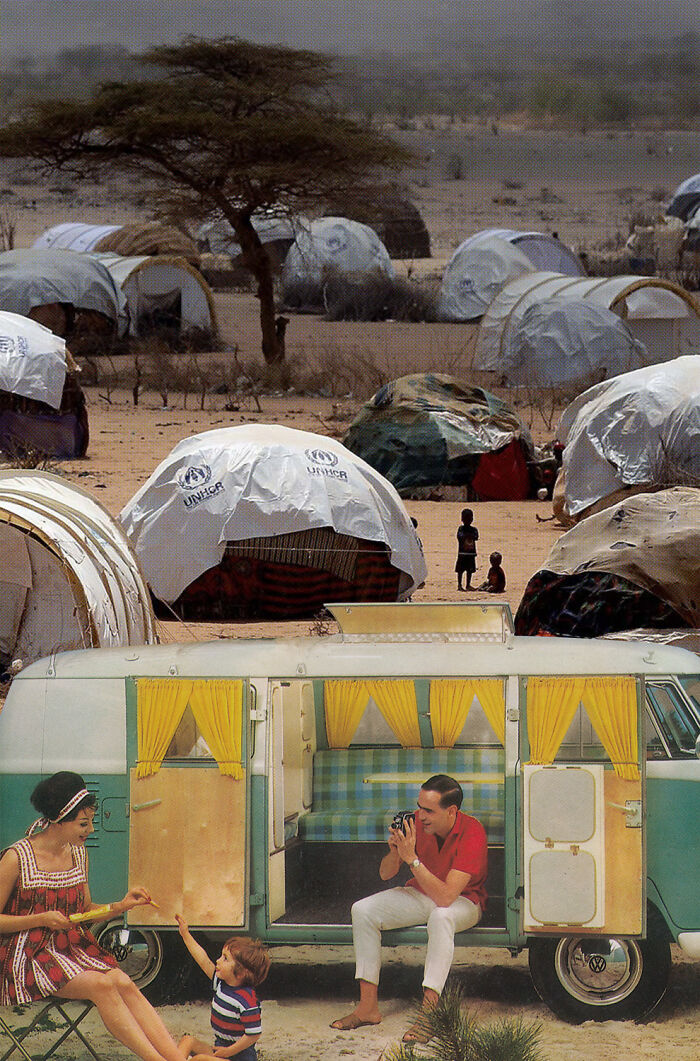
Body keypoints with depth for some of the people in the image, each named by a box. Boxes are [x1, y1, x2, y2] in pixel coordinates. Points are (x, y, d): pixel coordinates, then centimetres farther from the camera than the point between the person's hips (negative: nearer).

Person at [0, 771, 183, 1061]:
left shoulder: (78, 853, 10)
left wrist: (121, 906, 4)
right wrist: (41, 920, -17)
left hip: (74, 947, 6)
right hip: (29, 956, -6)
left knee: (123, 982, -23)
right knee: (101, 985, -29)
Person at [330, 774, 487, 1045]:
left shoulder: (471, 833, -28)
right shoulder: (417, 822, -12)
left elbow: (446, 897, -35)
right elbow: (385, 874, -3)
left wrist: (412, 859, -38)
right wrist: (394, 852, -25)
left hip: (463, 902, -6)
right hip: (420, 895, 6)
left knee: (441, 916, -40)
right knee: (363, 910, -13)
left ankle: (428, 1014, -43)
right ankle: (368, 1006, -13)